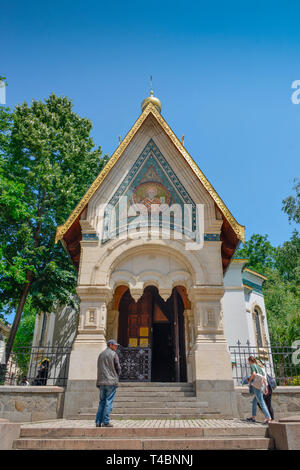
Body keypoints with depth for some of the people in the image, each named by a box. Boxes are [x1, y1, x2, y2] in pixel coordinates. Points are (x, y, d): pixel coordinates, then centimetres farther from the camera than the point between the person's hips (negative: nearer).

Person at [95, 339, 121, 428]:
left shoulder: (101, 354, 14)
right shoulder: (114, 354, -5)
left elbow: (99, 368, 15)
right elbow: (118, 368, -5)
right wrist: (116, 376, 13)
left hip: (101, 381, 6)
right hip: (111, 381, -6)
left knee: (102, 401, 12)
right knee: (109, 402, -2)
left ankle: (98, 421, 11)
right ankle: (105, 422, -3)